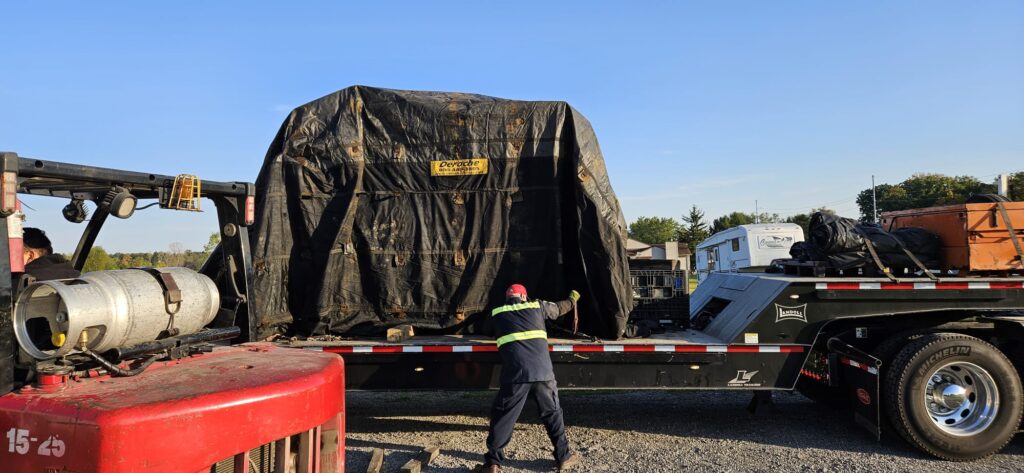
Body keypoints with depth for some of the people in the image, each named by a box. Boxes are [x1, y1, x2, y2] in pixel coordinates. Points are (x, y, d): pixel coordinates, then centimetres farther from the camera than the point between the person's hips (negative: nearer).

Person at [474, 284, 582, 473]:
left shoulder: (497, 313, 15)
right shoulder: (537, 306, 16)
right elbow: (560, 308, 34)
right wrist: (573, 299, 55)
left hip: (515, 374, -1)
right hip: (542, 371, 1)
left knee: (503, 417, 10)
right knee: (552, 414, 19)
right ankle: (564, 458, 26)